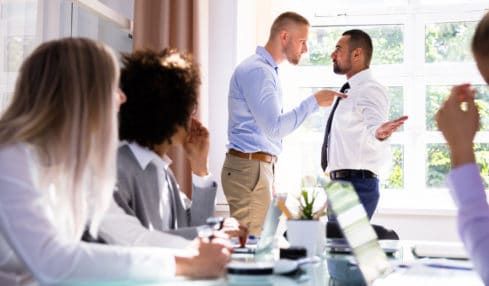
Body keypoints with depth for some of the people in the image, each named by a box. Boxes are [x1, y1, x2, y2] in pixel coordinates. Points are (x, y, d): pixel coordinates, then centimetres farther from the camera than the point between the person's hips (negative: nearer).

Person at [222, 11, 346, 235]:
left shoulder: (268, 70, 18)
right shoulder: (257, 70, -14)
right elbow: (274, 128, -21)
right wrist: (314, 102, -14)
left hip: (262, 166, 10)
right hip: (249, 168, -10)